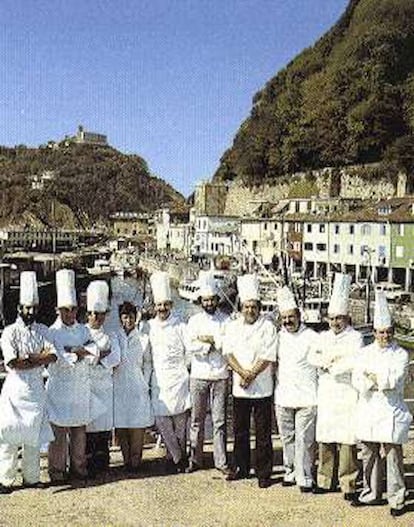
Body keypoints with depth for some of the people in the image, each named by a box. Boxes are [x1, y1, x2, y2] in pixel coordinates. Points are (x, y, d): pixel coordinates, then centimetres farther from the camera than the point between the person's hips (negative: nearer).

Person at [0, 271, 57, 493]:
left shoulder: (43, 331, 8)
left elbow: (52, 356, -6)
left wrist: (28, 358, -15)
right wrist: (40, 359, -10)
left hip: (37, 389, 4)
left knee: (34, 435, 8)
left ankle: (31, 477, 18)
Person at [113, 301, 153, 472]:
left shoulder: (143, 339, 6)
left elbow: (148, 363, 11)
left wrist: (145, 384, 4)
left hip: (138, 387, -1)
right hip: (119, 388, 1)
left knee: (138, 425, -3)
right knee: (120, 426, 0)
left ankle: (135, 461, 7)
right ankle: (126, 460, 12)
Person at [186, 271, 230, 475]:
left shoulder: (226, 320, 4)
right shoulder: (194, 320, 7)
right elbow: (190, 346, -6)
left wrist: (209, 340, -9)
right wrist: (214, 344, -11)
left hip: (220, 376, -1)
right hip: (198, 375, 1)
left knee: (219, 421, 1)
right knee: (197, 420, 8)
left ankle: (221, 461, 8)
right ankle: (195, 459, 18)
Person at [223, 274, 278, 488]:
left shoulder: (268, 327, -3)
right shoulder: (233, 327, 9)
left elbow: (268, 358, -9)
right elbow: (228, 353, 1)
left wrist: (251, 375, -14)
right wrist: (243, 372, -13)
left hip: (262, 388, -4)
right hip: (239, 388, 4)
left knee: (263, 432, 1)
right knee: (240, 430, 13)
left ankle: (264, 473, 11)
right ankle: (241, 467, 27)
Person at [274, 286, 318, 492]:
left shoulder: (312, 337, -2)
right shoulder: (278, 337, 10)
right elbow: (273, 363, 20)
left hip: (306, 397, -4)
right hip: (282, 397, 4)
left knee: (304, 439, -4)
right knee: (287, 438, 11)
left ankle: (305, 478, 3)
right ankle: (290, 473, 24)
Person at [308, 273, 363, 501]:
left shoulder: (355, 337, -1)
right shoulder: (324, 336, 14)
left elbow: (354, 362, -15)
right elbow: (312, 356, 1)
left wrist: (329, 365, -8)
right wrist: (333, 359, -14)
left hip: (347, 395, -5)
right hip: (326, 394, 5)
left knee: (347, 439, -4)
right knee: (325, 439, 8)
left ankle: (348, 484, 3)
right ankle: (326, 480, 18)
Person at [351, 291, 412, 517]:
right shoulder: (367, 352, 9)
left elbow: (394, 380, -12)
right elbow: (357, 380, 0)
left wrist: (372, 377, -6)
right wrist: (382, 381, -12)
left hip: (391, 411, -4)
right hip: (368, 411, 4)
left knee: (392, 455, -2)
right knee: (369, 454, 11)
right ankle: (371, 493, 25)